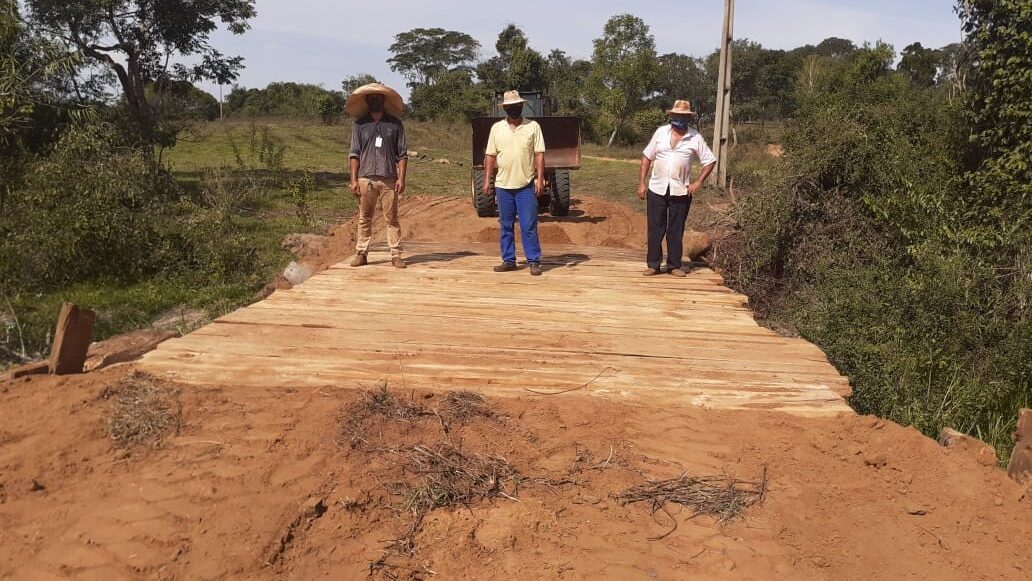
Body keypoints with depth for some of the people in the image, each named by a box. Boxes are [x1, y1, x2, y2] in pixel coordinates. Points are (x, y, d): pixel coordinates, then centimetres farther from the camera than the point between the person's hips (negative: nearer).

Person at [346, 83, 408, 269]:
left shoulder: (395, 124, 8)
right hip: (365, 178, 1)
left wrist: (401, 178, -4)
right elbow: (354, 154, 8)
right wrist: (354, 180, -1)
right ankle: (361, 253, 12)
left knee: (392, 218, 0)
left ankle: (396, 255, 3)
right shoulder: (360, 124, 10)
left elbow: (402, 154, 6)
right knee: (364, 218, 6)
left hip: (389, 179, -1)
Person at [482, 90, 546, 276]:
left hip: (526, 185, -3)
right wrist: (487, 179, 3)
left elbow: (539, 154, -2)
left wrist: (540, 178, -10)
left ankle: (534, 261, 3)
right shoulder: (497, 128, 7)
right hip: (503, 185, 3)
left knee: (529, 226, -3)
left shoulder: (533, 127, 1)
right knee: (506, 226, 9)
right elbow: (490, 156, 8)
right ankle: (508, 260, 18)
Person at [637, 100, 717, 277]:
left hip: (681, 191, -1)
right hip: (657, 189, 1)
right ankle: (653, 264, 11)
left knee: (676, 230, 7)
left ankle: (674, 265, 16)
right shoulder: (661, 132, 3)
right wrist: (641, 183, 2)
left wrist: (698, 182, -6)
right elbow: (647, 157, 8)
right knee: (655, 228, 3)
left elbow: (710, 161, 4)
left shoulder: (695, 138, -1)